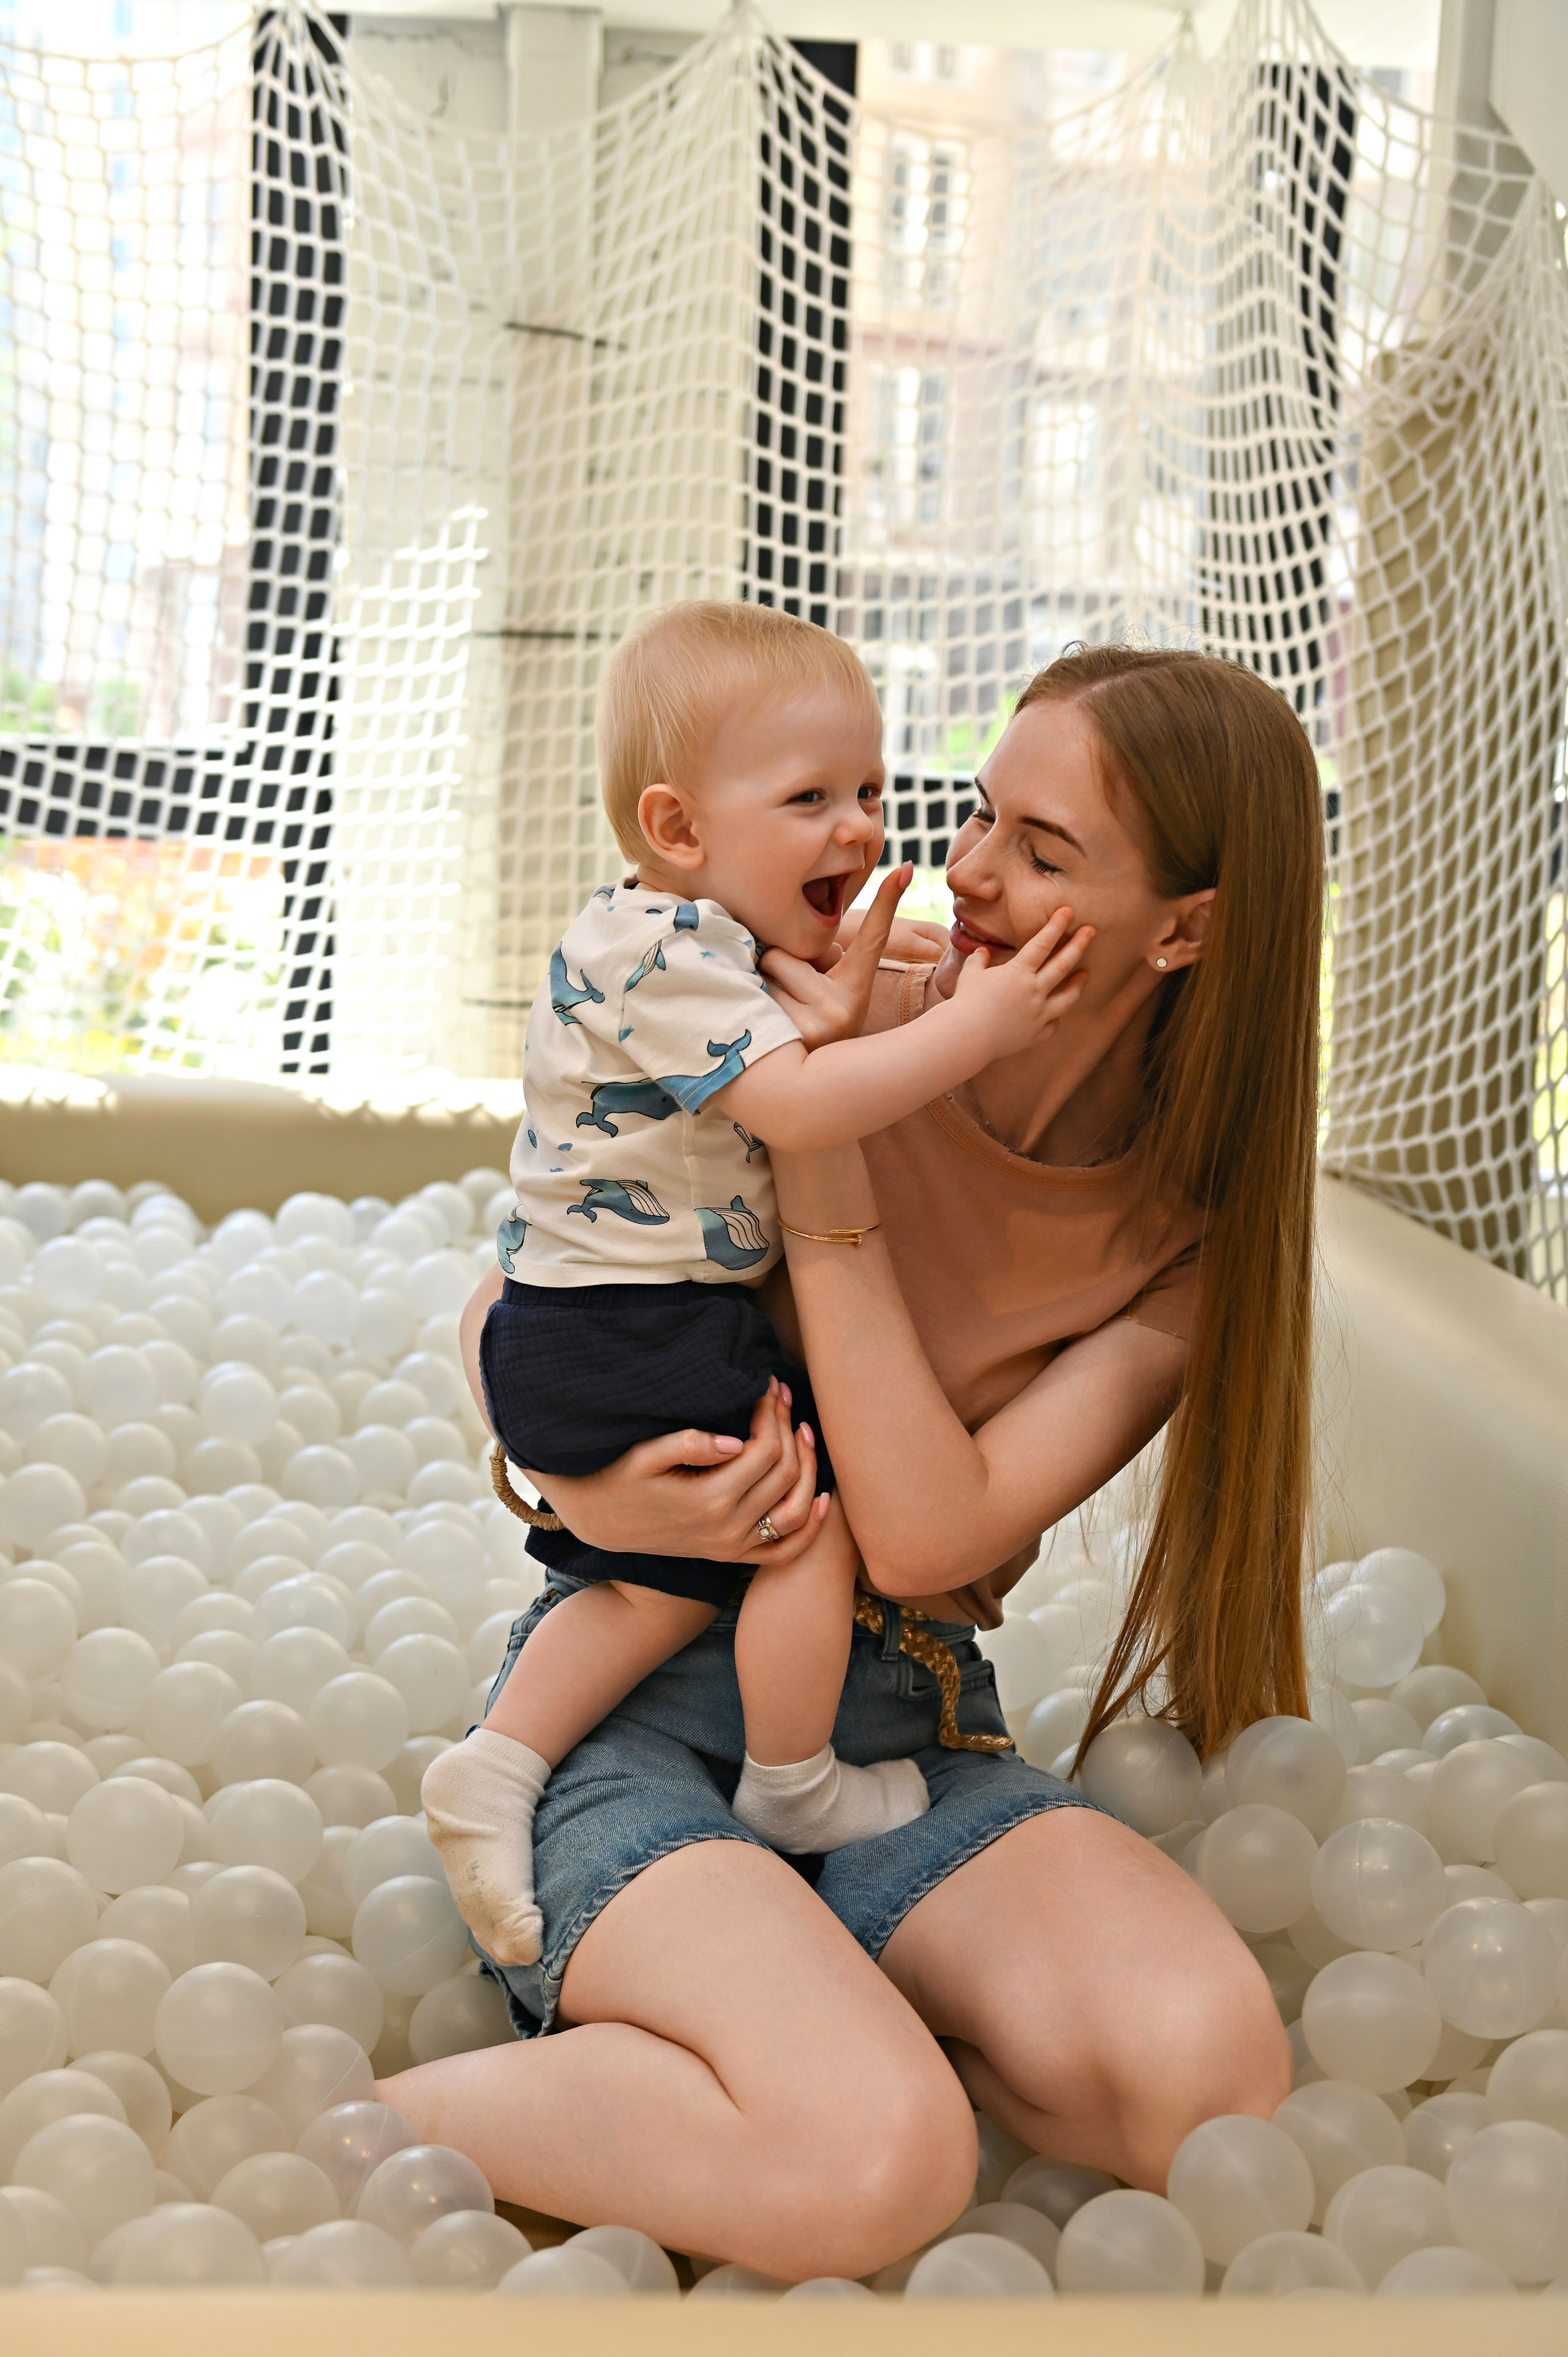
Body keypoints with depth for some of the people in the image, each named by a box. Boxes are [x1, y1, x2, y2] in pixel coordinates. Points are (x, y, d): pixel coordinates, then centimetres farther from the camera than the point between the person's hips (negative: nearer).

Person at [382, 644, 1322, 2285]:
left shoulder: (1187, 1233, -2)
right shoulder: (830, 1026, -5)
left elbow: (927, 1535, -16)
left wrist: (821, 1171, -20)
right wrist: (584, 1492, -16)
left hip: (903, 1725, 3)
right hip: (640, 1687, -2)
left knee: (1207, 2073, -28)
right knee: (877, 2168, -31)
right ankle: (381, 2121, -9)